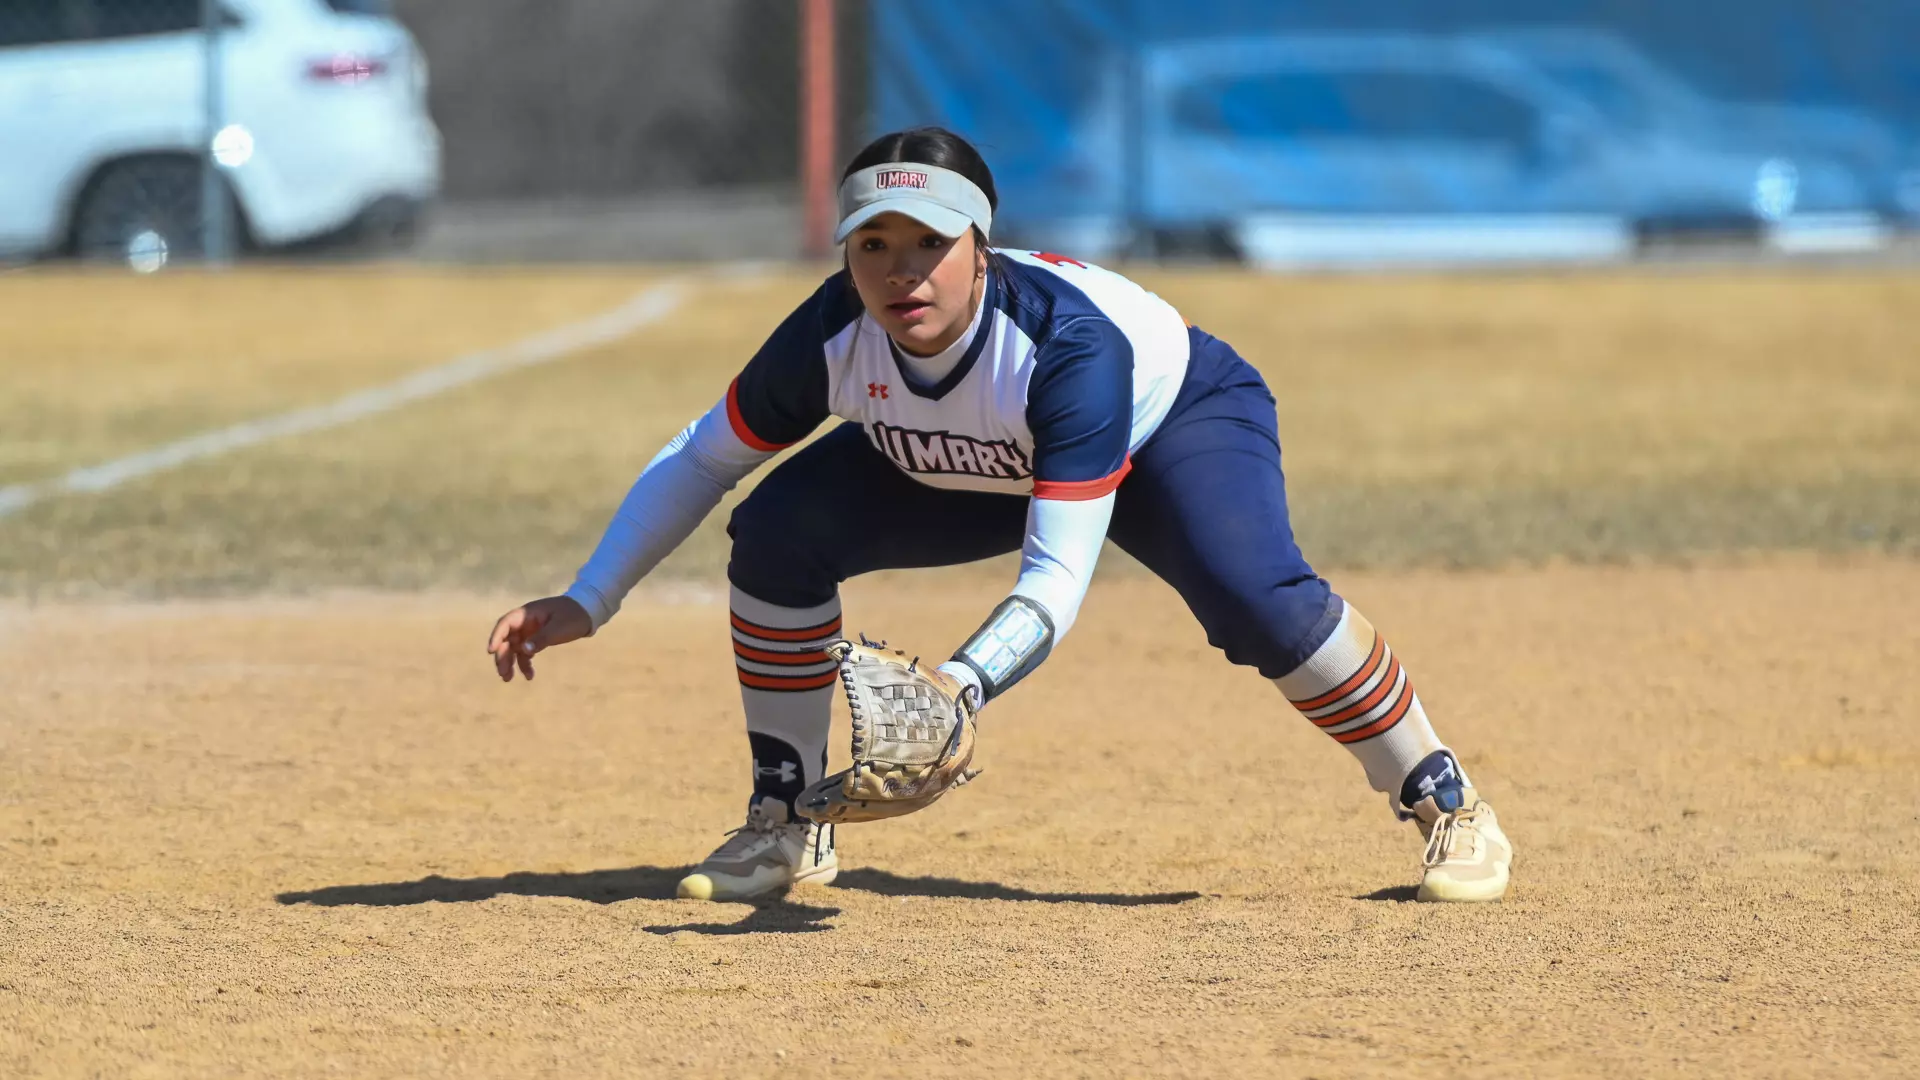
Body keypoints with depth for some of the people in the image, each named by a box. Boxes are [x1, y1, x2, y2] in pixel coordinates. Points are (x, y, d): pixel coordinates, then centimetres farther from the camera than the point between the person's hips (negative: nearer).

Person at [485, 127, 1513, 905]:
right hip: (965, 475, 5)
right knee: (777, 536, -17)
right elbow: (701, 459, -12)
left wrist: (962, 684, -61)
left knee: (1254, 599, -33)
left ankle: (1444, 800, -9)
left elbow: (1055, 581, -45)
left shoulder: (1069, 342, -42)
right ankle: (788, 826, 2)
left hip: (1178, 423, -5)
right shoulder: (832, 338, -29)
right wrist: (586, 602, -17)